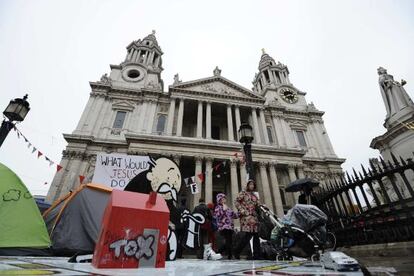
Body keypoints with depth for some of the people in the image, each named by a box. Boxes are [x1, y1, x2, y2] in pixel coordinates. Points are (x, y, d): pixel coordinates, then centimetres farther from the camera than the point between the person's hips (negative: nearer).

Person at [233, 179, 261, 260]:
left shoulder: (254, 195, 22)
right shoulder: (243, 193, 4)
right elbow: (236, 202, -6)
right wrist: (242, 211, -14)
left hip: (254, 216, 7)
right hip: (246, 216, -7)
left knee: (256, 235, 2)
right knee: (248, 234, -16)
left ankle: (257, 256, 8)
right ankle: (236, 252, -2)